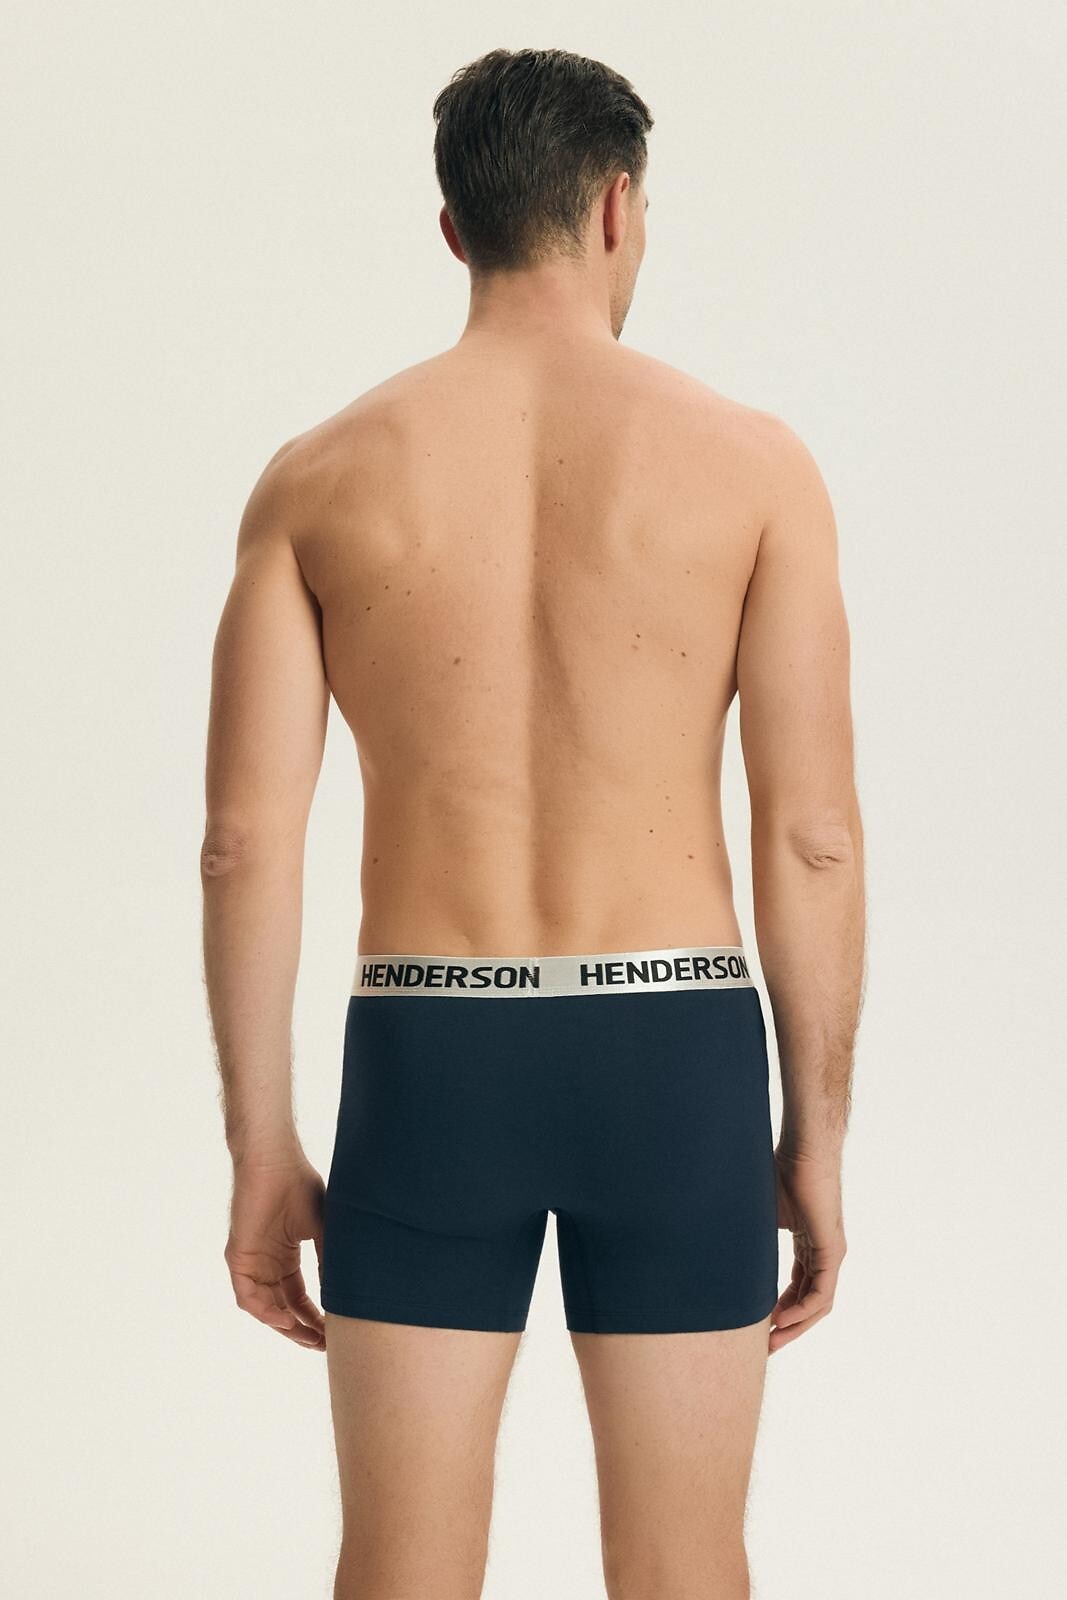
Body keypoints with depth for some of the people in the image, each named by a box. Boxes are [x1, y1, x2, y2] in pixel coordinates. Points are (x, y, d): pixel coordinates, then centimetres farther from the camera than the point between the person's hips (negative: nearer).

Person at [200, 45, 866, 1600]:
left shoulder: (320, 477, 0)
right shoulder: (752, 461, -3)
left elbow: (247, 840, -4)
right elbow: (812, 833, -6)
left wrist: (261, 1151, 4)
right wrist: (818, 1136, 4)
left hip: (429, 1059, 1)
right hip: (673, 1054, -1)